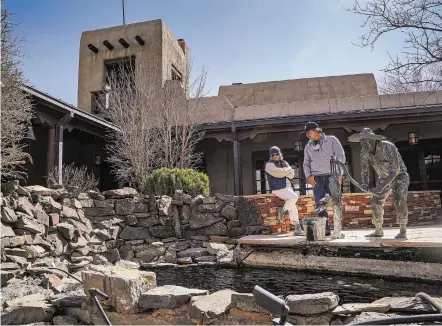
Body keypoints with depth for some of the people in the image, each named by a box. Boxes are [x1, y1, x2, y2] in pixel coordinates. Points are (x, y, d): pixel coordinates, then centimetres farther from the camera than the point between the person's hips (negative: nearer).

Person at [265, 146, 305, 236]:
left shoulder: (284, 163, 19)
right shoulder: (269, 164, -2)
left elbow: (291, 175, 10)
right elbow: (278, 173, -15)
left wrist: (283, 171, -7)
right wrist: (288, 170, 1)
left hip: (287, 187, 6)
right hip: (278, 189, -6)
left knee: (293, 205, -7)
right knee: (294, 197, -25)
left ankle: (297, 227, -4)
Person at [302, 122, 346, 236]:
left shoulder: (331, 140, 5)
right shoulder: (308, 146, 15)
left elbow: (341, 156, 0)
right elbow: (306, 163, 20)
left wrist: (339, 174, -8)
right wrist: (308, 176, 3)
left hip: (331, 176, -3)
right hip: (317, 178, 3)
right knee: (319, 205, -5)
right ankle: (326, 229, -1)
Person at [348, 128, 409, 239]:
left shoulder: (389, 147, -35)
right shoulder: (364, 152, -17)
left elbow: (395, 170, -36)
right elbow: (365, 171, -12)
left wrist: (381, 187, -44)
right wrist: (365, 184, -35)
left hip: (399, 176, -6)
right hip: (384, 178, 6)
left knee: (399, 200, -27)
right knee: (376, 202, -1)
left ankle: (403, 231, -18)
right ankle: (378, 231, 12)